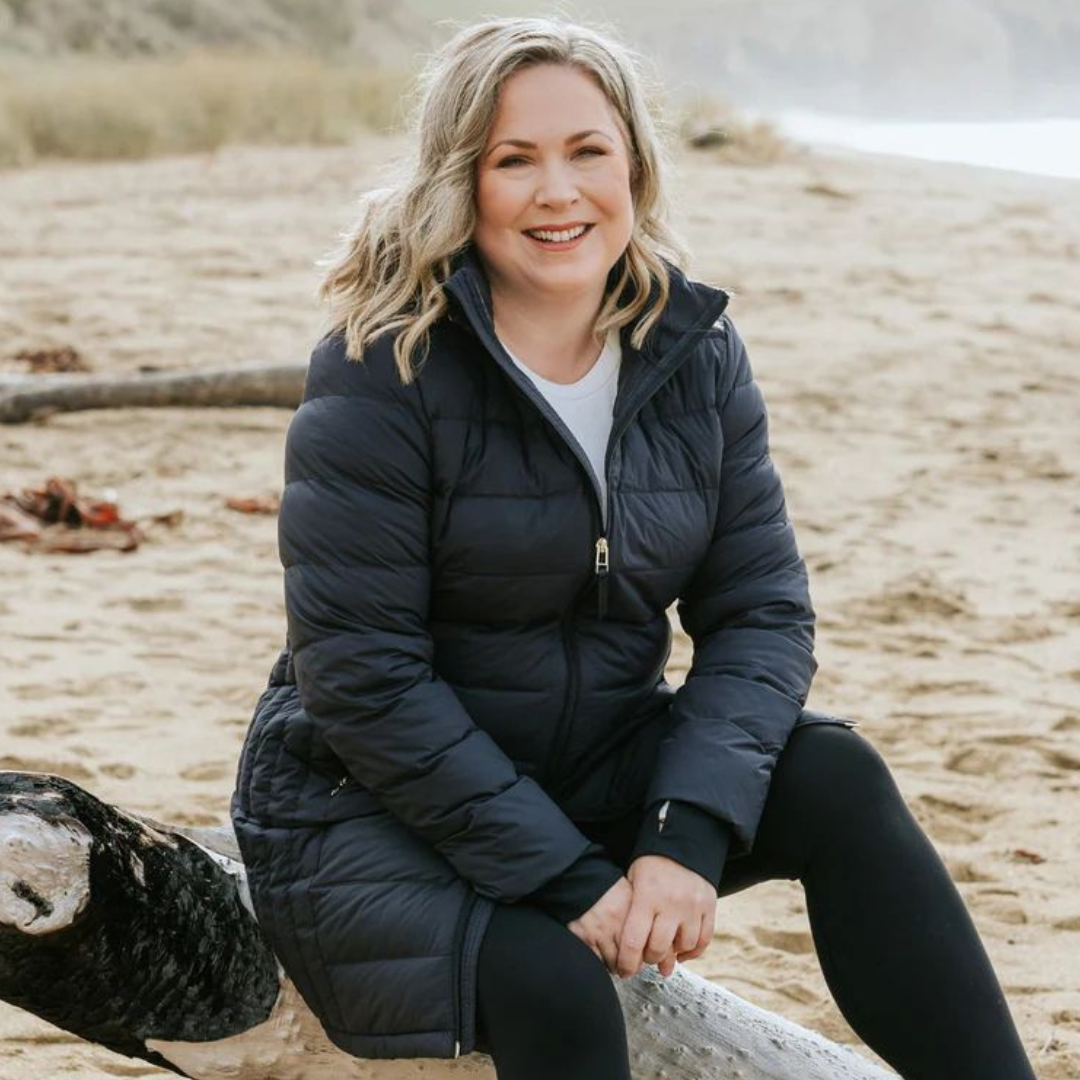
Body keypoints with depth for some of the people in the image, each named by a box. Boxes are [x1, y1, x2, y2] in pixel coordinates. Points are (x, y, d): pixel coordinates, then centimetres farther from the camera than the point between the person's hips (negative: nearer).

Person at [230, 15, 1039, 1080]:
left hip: (595, 770, 5)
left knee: (832, 776, -21)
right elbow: (360, 678, -19)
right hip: (371, 808, -5)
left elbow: (761, 608, -4)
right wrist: (572, 880, -23)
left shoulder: (693, 350, -1)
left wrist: (688, 836, -22)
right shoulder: (382, 372, -16)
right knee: (553, 984, -34)